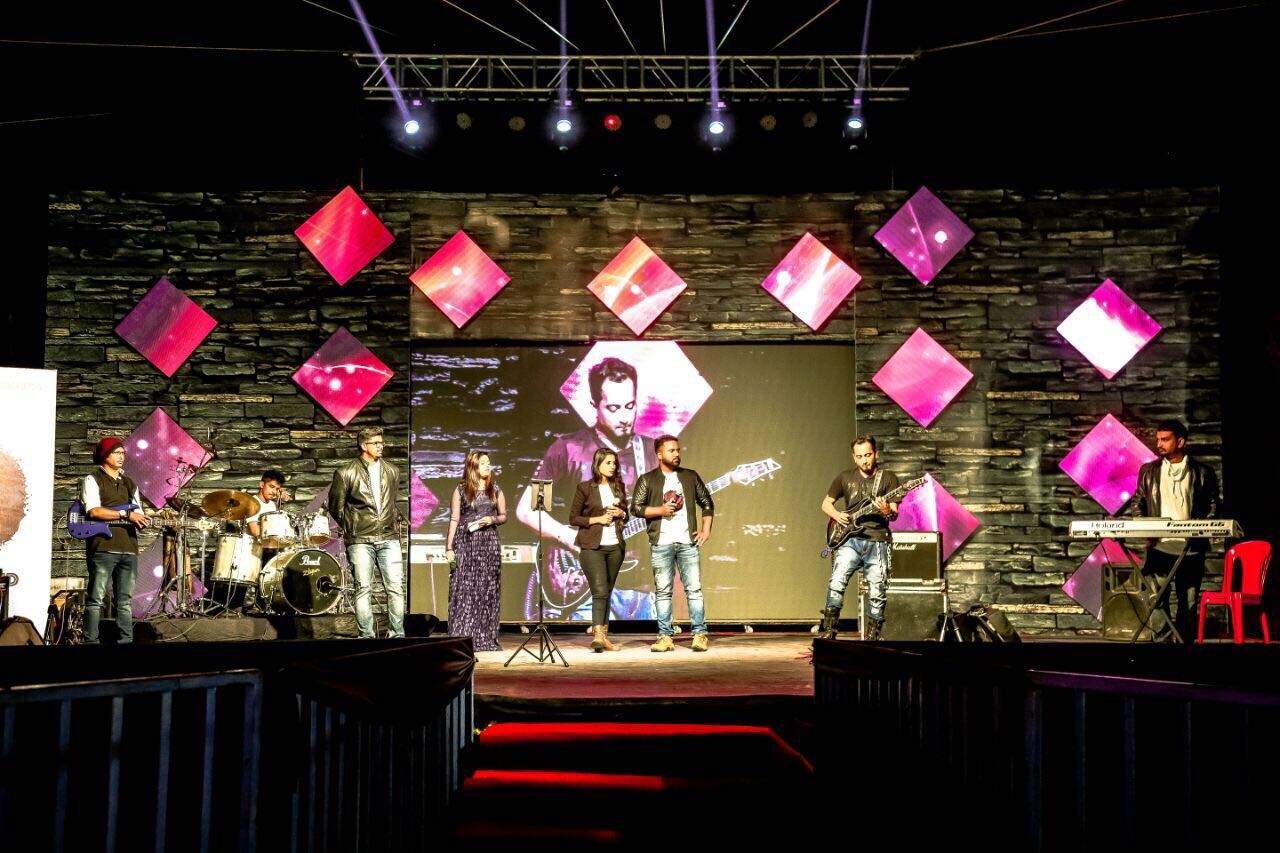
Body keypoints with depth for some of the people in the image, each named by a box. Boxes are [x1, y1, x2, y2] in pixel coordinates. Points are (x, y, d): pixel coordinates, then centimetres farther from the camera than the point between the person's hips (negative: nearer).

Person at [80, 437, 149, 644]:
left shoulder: (130, 484, 22)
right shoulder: (93, 480, 3)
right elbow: (93, 511, -12)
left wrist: (143, 520, -3)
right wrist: (126, 514, -15)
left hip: (129, 548, 6)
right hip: (102, 547, -6)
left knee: (125, 601, 6)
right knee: (96, 598, -6)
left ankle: (125, 642, 7)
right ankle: (91, 642, -5)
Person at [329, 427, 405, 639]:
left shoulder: (392, 472, 12)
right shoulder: (346, 473, -2)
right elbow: (335, 506, 5)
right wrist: (351, 528, 7)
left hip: (389, 539, 3)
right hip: (360, 541, -3)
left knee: (396, 587, -3)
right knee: (362, 588, -2)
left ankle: (397, 635, 3)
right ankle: (366, 636, 2)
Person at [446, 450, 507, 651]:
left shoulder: (495, 490, 10)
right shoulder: (461, 490, 3)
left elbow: (503, 516, 16)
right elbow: (454, 520, 2)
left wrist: (492, 519, -6)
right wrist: (449, 548, -3)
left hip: (489, 544, 2)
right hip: (465, 543, -2)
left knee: (488, 590, 1)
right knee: (464, 590, -6)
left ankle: (486, 639, 7)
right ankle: (461, 638, -2)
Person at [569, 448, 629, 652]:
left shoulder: (619, 486, 12)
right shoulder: (585, 488, -3)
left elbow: (626, 514, 22)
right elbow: (573, 518, -3)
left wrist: (621, 513, -1)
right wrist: (598, 519, -13)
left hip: (615, 546, 5)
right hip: (592, 547, -5)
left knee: (607, 592, 8)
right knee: (600, 591, -16)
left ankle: (603, 636, 13)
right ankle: (598, 636, -22)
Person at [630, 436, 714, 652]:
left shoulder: (691, 477, 14)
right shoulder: (647, 480, 6)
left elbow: (707, 504, 19)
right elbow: (636, 507, 1)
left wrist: (706, 530, 9)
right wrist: (661, 510, -10)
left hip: (688, 542, 1)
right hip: (661, 543, -1)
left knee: (694, 589, -3)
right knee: (663, 591, 0)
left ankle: (700, 635, -1)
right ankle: (665, 637, 3)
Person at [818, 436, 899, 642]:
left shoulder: (888, 479, 6)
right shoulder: (845, 477, 11)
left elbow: (895, 513, -2)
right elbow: (826, 503, 19)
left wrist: (888, 512, -26)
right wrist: (837, 515, -2)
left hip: (877, 542, 0)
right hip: (850, 540, 0)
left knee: (878, 594, -1)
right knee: (837, 584, -18)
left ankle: (871, 638, 12)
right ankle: (827, 632, -13)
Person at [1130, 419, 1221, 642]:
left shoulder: (1202, 472, 6)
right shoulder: (1148, 471, 10)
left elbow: (1213, 505, 9)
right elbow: (1136, 503, 13)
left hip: (1191, 547, 0)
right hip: (1159, 546, 0)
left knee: (1189, 601, 6)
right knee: (1157, 598, -7)